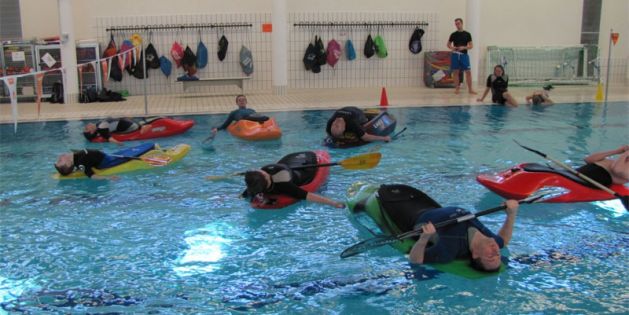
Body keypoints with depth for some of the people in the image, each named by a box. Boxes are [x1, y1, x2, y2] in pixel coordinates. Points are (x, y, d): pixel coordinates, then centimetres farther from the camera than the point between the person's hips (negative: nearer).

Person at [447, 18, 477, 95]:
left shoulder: (467, 34, 4)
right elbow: (448, 44, 13)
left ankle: (470, 89, -1)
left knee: (468, 72, -5)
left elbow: (471, 46, 2)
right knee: (455, 72, 3)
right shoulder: (453, 34, 6)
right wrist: (451, 48, -10)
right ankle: (456, 89, 12)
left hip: (464, 55, -1)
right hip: (455, 55, 1)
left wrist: (464, 47, -16)